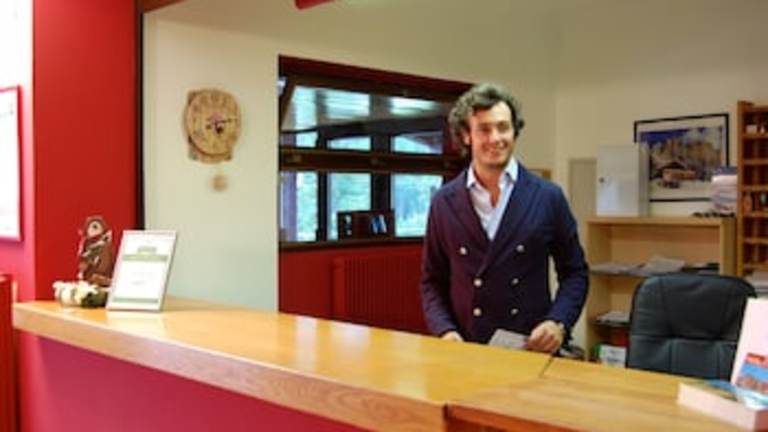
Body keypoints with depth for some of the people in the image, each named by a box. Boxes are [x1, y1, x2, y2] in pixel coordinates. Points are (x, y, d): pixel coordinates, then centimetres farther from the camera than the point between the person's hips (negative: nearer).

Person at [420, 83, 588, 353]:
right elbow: (432, 280, 7)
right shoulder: (444, 202, 1)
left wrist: (558, 322, -10)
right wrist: (444, 330, -8)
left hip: (531, 348, 0)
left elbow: (574, 273, 5)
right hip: (464, 349, 1)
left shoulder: (548, 197, -2)